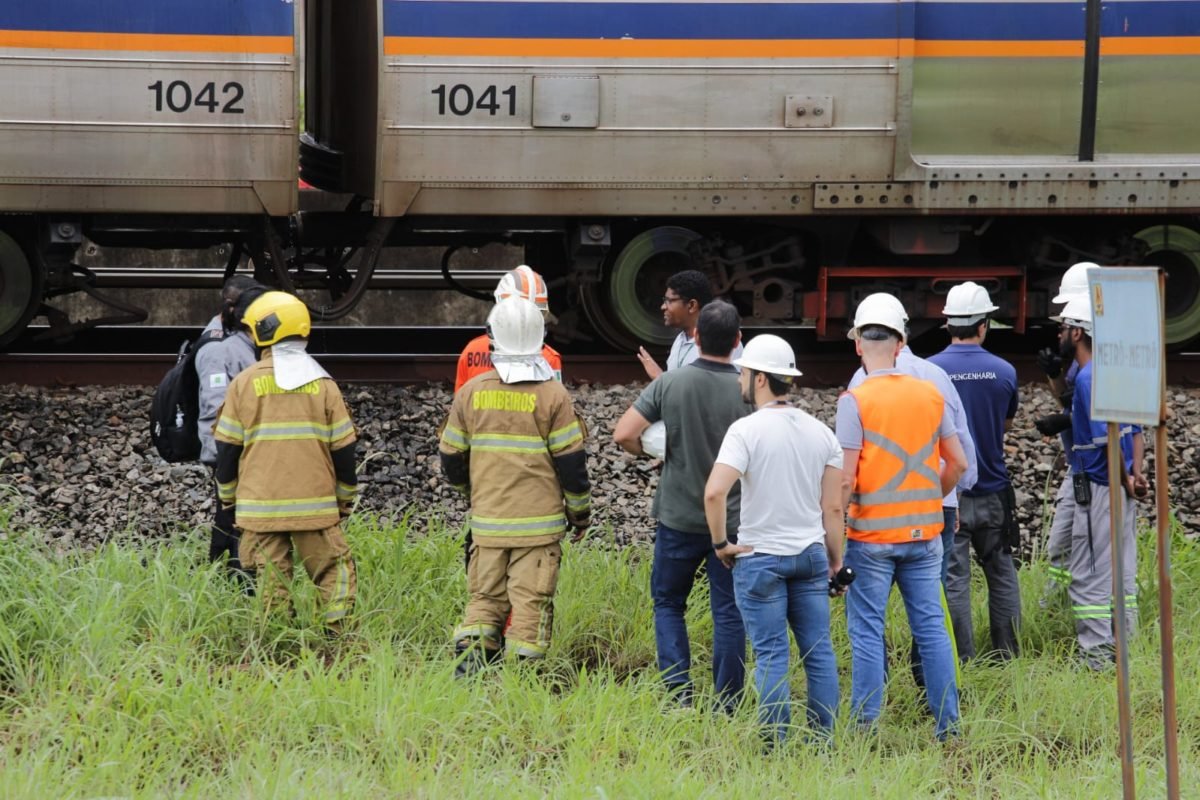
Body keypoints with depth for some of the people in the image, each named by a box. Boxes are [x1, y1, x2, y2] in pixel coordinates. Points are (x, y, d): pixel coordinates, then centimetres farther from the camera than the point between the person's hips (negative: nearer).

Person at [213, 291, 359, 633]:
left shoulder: (245, 383, 0)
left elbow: (227, 448, 4)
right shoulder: (322, 384, 2)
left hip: (260, 506, 0)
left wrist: (228, 498, 17)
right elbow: (343, 448, 5)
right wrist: (346, 499, 17)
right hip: (315, 507, 0)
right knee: (336, 571, 5)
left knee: (272, 581, 5)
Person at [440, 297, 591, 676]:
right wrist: (580, 511, 9)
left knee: (484, 598, 13)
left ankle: (468, 663, -1)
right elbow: (571, 461, -6)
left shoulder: (471, 392, 2)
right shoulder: (552, 395, -8)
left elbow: (452, 459, 10)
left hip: (487, 521, 3)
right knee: (530, 604, 1)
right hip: (538, 524, -3)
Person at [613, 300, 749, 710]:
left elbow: (623, 434, -12)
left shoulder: (669, 384, -10)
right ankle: (727, 707, 8)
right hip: (733, 520, 0)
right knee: (729, 614, 7)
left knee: (668, 603, 16)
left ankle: (679, 689, 2)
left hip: (679, 518, 0)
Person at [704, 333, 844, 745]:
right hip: (811, 554, 5)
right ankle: (825, 739, 11)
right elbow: (833, 506, 5)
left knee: (771, 654, -1)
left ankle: (777, 742, -1)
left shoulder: (747, 430, -13)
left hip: (760, 557, -5)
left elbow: (714, 491, -24)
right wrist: (835, 557, 14)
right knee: (818, 650, 9)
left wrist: (720, 543, -11)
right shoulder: (821, 432, 4)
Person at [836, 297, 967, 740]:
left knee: (867, 631, 2)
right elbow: (957, 463, 7)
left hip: (871, 534, -4)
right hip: (924, 532, 4)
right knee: (930, 626, 9)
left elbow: (845, 478, -14)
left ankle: (866, 726, 3)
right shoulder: (931, 395, 4)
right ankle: (948, 724, 11)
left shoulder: (855, 400, -10)